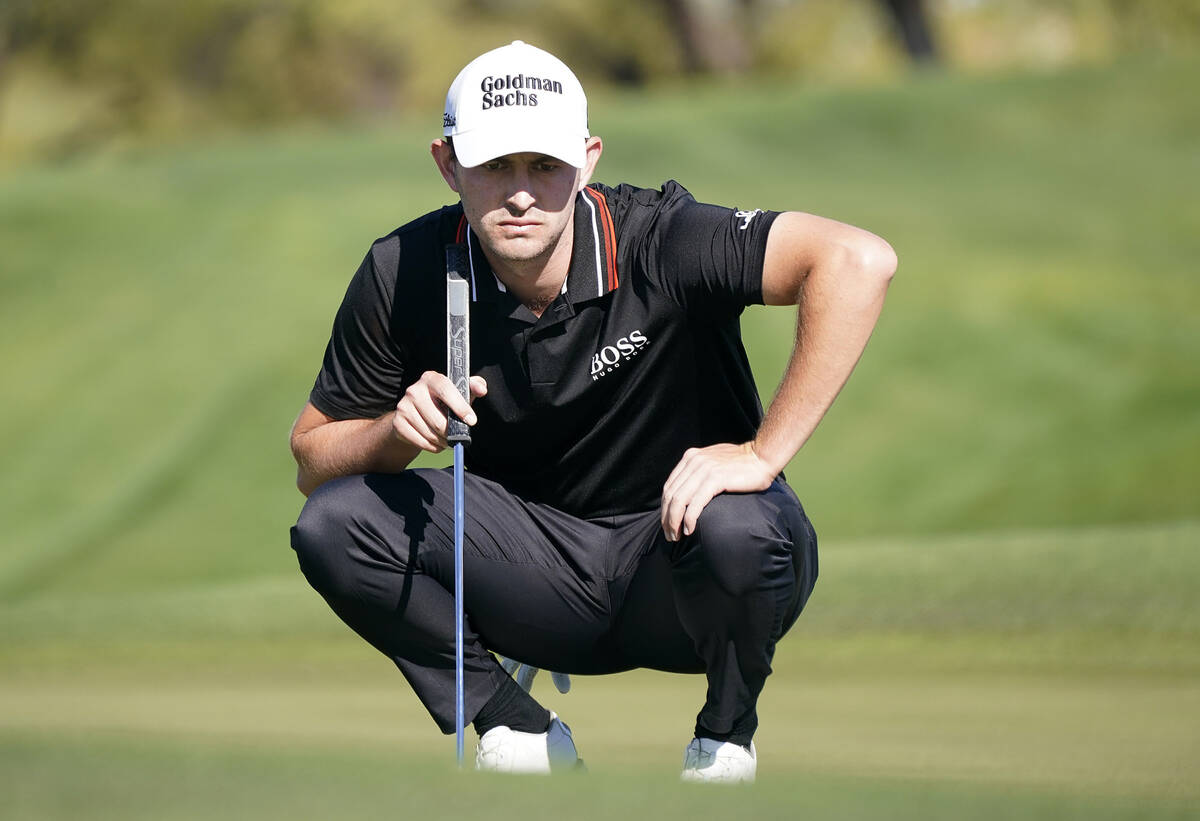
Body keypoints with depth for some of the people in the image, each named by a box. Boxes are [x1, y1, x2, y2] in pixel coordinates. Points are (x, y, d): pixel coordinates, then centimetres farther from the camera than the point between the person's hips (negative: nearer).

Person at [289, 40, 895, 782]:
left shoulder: (655, 240, -23)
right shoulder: (404, 275, -11)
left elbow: (859, 261, -35)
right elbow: (312, 459, 0)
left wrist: (762, 454, -35)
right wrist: (399, 432, -24)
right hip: (545, 572, 3)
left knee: (739, 533, -38)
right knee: (332, 525, -18)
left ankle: (728, 729, -3)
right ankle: (518, 728, 2)